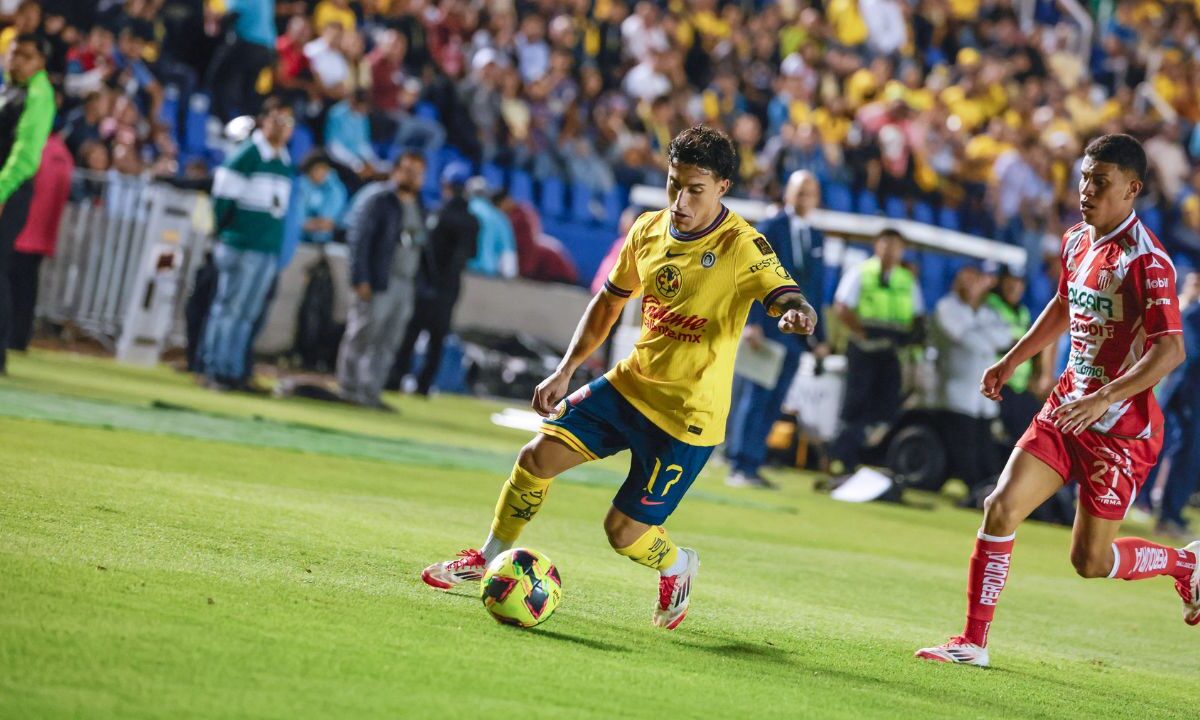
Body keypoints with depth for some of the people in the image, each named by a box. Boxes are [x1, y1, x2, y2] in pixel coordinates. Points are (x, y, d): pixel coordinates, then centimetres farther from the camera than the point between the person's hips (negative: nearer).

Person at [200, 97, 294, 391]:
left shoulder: (286, 163, 14)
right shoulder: (246, 155, -7)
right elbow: (223, 197, -7)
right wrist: (221, 234, -3)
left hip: (268, 252, 6)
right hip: (240, 245, -6)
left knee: (246, 313, 7)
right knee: (228, 307, -4)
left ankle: (231, 372, 9)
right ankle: (216, 369, -1)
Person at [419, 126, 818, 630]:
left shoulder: (742, 246, -19)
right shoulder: (649, 229, 0)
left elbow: (786, 297, -34)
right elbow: (610, 300, 15)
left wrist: (796, 314, -59)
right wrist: (565, 371, 11)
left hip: (688, 414, -6)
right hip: (630, 383, 6)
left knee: (624, 532, -4)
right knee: (539, 455, -5)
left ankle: (677, 567, 30)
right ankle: (489, 558, 17)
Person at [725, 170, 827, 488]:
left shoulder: (816, 238, 15)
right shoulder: (769, 229, -1)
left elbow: (816, 287, 16)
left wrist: (820, 338, 12)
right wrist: (752, 322, -17)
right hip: (767, 327, -5)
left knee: (773, 402, 3)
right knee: (757, 395, -9)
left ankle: (750, 466, 5)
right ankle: (740, 467, -8)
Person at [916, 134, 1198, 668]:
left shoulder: (1146, 260, -19)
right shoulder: (1075, 243, 5)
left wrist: (1104, 399, -34)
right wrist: (1011, 361, 23)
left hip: (1121, 425, -7)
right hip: (1067, 406, 7)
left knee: (1091, 561, 1)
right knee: (1001, 507, -7)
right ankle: (973, 642, 2)